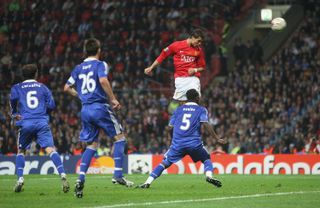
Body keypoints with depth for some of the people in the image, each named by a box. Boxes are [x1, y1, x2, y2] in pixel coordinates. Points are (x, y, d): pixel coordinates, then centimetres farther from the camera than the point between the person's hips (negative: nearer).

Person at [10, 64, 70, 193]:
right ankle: (63, 175, -30)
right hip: (42, 123, 0)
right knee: (50, 149, -11)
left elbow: (14, 98, -6)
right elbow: (51, 105, 9)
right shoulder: (43, 87, 18)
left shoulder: (17, 88, 15)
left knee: (21, 151, 19)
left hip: (25, 123, 0)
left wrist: (14, 113, 10)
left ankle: (20, 179, 4)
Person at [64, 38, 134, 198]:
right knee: (119, 137, 6)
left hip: (85, 110, 6)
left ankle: (81, 179, -1)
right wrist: (113, 99, -13)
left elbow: (67, 88, 18)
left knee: (92, 145, 13)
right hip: (99, 106, -6)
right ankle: (118, 175, -3)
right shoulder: (100, 64, -2)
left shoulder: (78, 68, 14)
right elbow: (103, 80, -21)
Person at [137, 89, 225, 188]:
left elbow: (171, 125, 15)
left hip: (177, 143, 2)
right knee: (206, 159, 18)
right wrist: (217, 138, -4)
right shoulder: (201, 110, 7)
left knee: (165, 163, 10)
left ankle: (147, 182, -2)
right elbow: (206, 125, -6)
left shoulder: (179, 109, 16)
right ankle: (209, 175, -11)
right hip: (194, 143, -2)